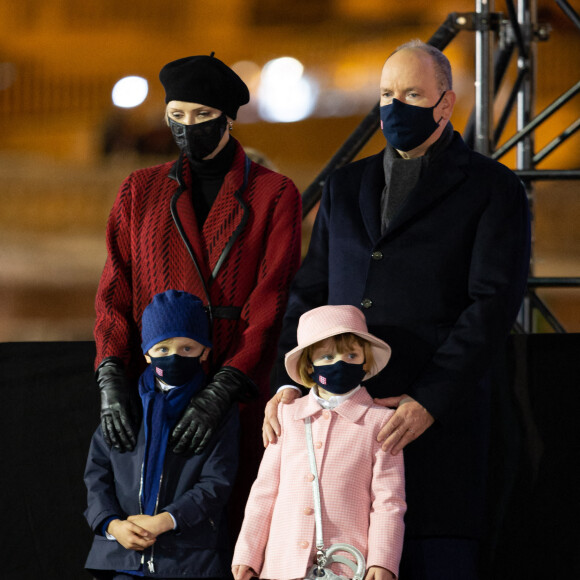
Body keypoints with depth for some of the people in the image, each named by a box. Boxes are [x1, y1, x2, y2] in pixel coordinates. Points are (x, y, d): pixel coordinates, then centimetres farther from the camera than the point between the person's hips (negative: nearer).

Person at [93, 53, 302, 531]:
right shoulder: (141, 192, 15)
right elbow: (115, 292, 7)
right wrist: (111, 377, -11)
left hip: (235, 393, -2)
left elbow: (270, 305, -5)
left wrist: (222, 391, -19)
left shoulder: (274, 195, 4)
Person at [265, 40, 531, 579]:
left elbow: (494, 303, -5)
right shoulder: (345, 187, 21)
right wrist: (288, 383, 1)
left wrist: (431, 401, -15)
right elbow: (309, 293, 18)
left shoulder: (492, 189, 5)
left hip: (436, 416, -4)